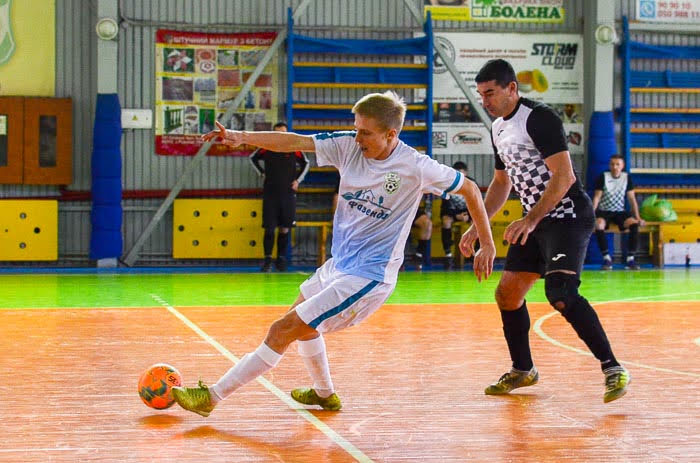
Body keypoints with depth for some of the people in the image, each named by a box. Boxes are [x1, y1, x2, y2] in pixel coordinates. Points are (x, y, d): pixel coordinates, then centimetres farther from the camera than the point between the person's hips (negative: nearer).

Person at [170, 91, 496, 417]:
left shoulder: (415, 167, -18)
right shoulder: (348, 146, -6)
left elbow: (470, 189, -5)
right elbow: (295, 142, -14)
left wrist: (487, 246, 1)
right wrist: (241, 137, -29)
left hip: (367, 277, -8)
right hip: (338, 264, 8)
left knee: (282, 331, -11)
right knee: (301, 318, 30)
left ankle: (213, 396, -1)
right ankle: (324, 394, 49)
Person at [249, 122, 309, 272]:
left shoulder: (294, 149, 0)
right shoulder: (266, 149, 0)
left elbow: (305, 163, 17)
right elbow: (252, 158, 19)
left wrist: (298, 180, 7)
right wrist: (262, 173, 10)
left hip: (288, 194, 1)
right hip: (270, 193, -1)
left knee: (285, 229, 4)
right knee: (269, 228, -5)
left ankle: (281, 258, 14)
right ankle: (267, 259, 0)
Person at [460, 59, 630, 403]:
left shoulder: (539, 117, -15)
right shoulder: (498, 128, 13)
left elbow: (563, 176, -22)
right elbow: (501, 183, 25)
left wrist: (530, 220, -28)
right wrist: (476, 226, 19)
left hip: (567, 215, -9)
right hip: (536, 221, 9)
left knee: (560, 292, -25)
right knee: (507, 293, 9)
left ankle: (612, 368, -18)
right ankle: (523, 370, 27)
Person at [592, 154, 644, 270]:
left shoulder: (627, 178, 4)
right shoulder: (603, 177, -2)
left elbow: (632, 198, 5)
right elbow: (597, 197, -5)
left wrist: (637, 217, -4)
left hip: (620, 211, 2)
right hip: (604, 211, -2)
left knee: (634, 224, -29)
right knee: (598, 225, -36)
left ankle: (630, 259, -22)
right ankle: (606, 257, -23)